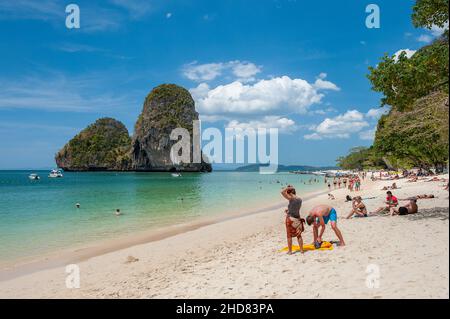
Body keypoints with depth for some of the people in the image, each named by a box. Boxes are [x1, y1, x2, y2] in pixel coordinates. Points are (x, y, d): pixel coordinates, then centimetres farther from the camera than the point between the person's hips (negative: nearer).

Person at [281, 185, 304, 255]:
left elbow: (282, 192, -24)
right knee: (299, 235, 17)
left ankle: (290, 251, 14)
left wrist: (288, 188, -12)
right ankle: (301, 250, 20)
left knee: (289, 236, 9)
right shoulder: (300, 200, 2)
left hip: (290, 218, -5)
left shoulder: (291, 199, -18)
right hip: (297, 219, 5)